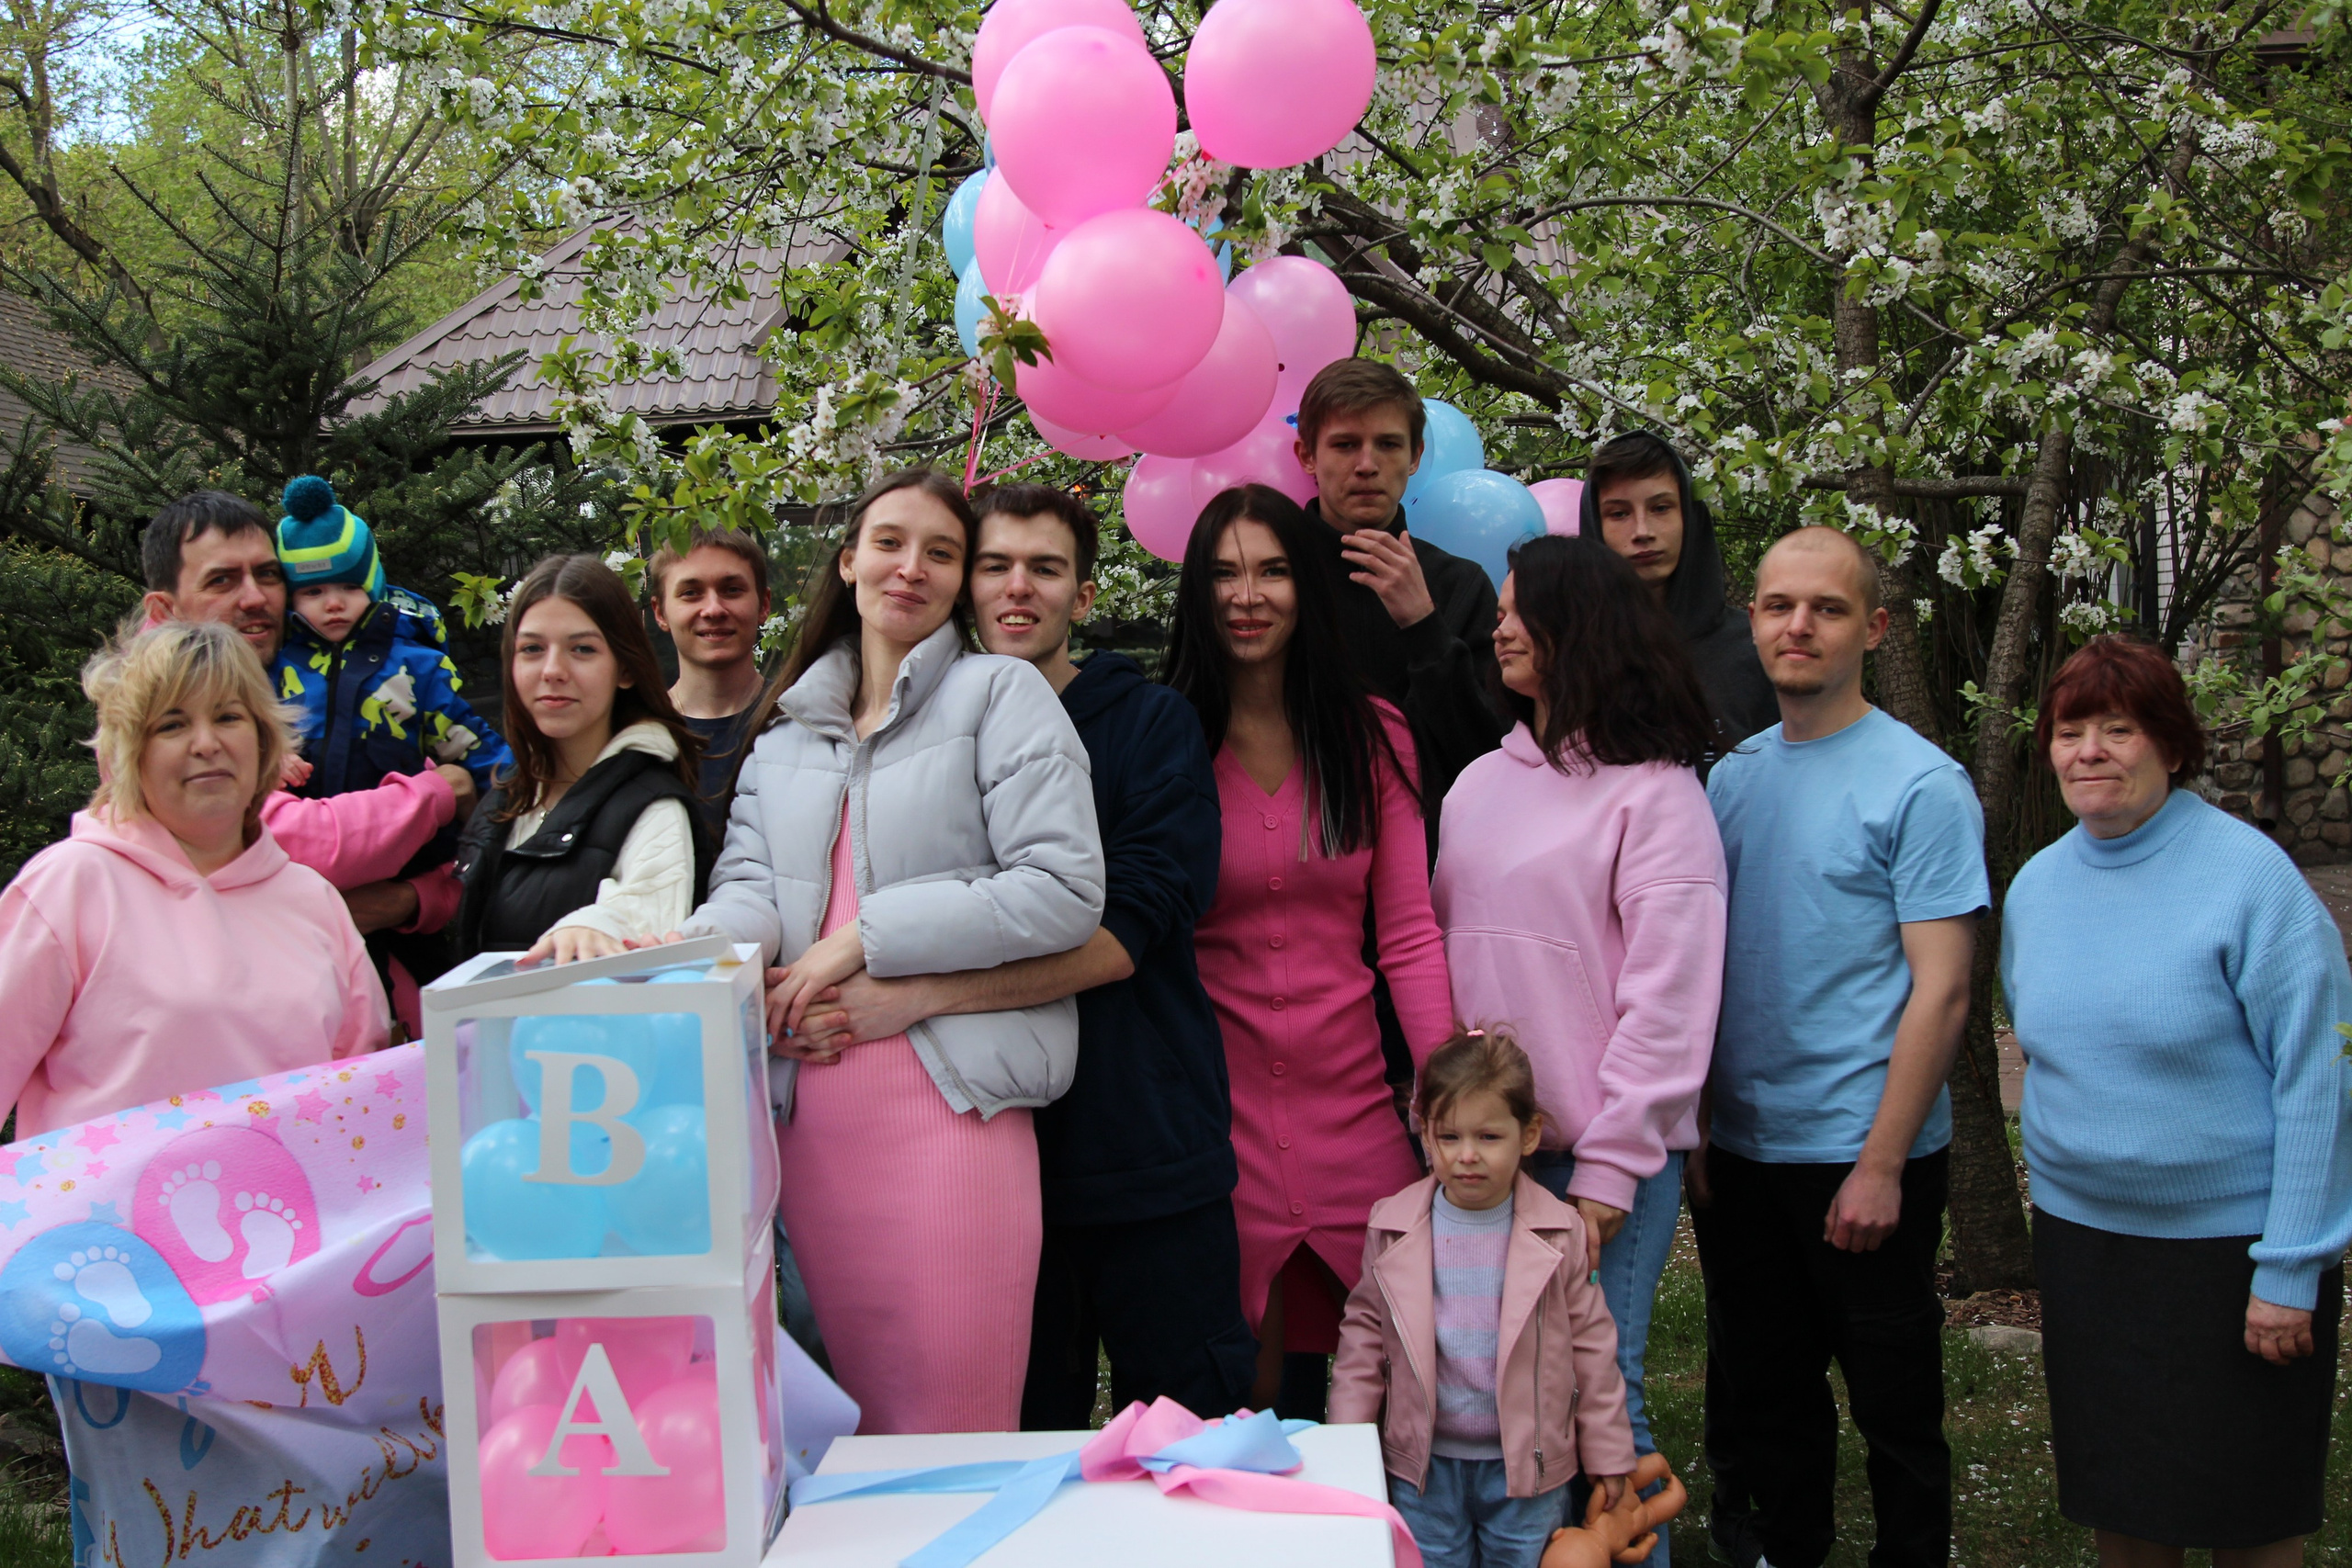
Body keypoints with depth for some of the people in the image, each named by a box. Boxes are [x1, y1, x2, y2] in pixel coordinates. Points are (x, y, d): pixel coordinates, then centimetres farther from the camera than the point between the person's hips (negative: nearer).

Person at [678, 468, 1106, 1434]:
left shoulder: (1002, 693, 3)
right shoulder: (788, 731, 21)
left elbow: (1063, 891, -9)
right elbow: (751, 886, 9)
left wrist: (867, 937, -10)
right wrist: (687, 952, -14)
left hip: (949, 1098, -5)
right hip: (811, 1112, 5)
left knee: (950, 1428, -3)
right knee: (852, 1422, 12)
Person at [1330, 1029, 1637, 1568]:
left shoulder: (1558, 1232, -7)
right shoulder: (1392, 1228, -5)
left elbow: (1591, 1341, 0)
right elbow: (1364, 1332, 4)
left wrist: (1607, 1456, 4)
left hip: (1526, 1463, -1)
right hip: (1424, 1465, 1)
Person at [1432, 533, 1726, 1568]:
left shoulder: (1655, 792, -4)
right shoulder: (1479, 784, 14)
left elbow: (1670, 996, -9)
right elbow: (1433, 954, 13)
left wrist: (1609, 1167, -13)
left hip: (1603, 1158, -5)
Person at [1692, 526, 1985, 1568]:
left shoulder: (1920, 785, -10)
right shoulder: (1730, 777, 7)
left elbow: (1941, 990, -13)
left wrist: (1881, 1163, -17)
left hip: (1863, 1154, -5)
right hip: (1737, 1149, 5)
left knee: (1893, 1404, 9)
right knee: (1764, 1393, 17)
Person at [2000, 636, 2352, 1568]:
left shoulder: (2249, 874, -15)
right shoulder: (2035, 885, 2)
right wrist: (2071, 1155, 13)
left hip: (2233, 1239, -5)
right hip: (2080, 1236, 5)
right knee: (2116, 1493, 15)